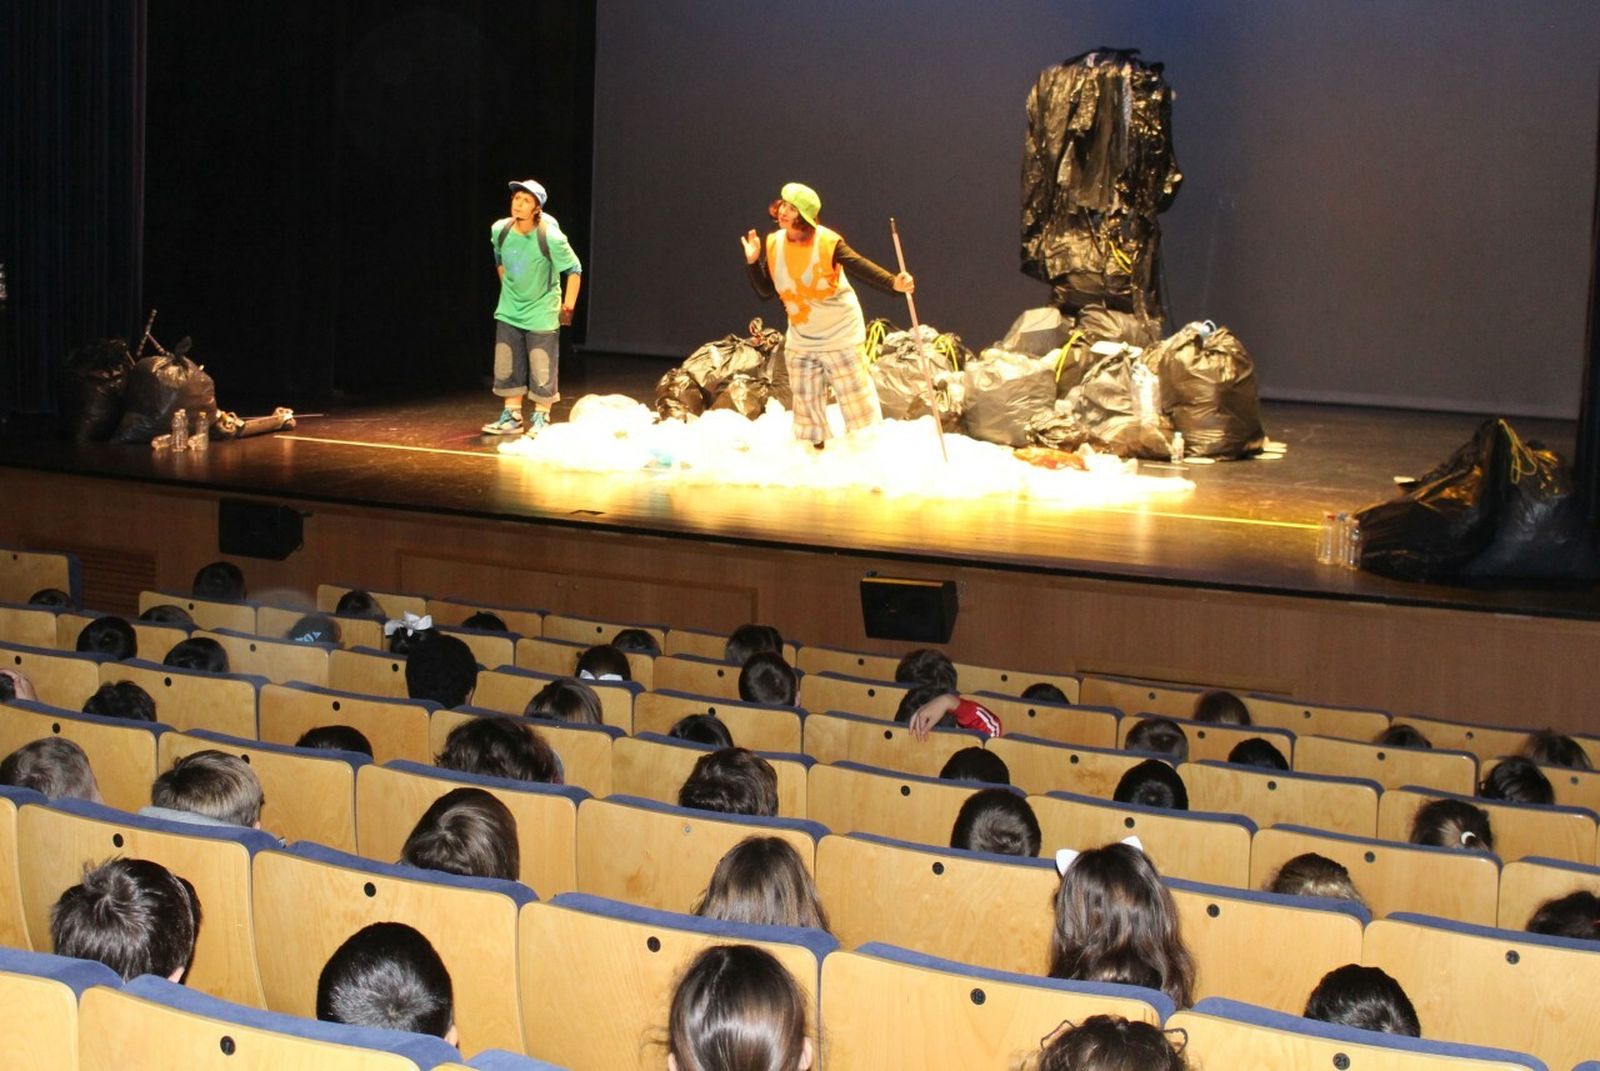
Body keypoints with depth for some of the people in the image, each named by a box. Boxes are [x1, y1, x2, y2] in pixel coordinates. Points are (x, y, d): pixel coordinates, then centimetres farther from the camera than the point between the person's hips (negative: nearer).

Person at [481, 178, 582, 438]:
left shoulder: (550, 238, -22)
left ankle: (541, 419, 12)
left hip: (542, 312, -5)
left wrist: (568, 307, -10)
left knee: (542, 369, -1)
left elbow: (574, 270, -11)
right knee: (506, 367, 8)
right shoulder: (500, 230, -8)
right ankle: (511, 417, 20)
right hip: (509, 311, 5)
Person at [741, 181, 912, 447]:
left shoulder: (827, 242, -20)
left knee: (857, 403, 0)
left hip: (840, 336, -6)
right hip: (800, 341, 6)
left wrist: (893, 283, -44)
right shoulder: (774, 244, -3)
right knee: (807, 408, 15)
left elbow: (861, 267, -28)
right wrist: (753, 262, -7)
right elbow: (766, 290, 6)